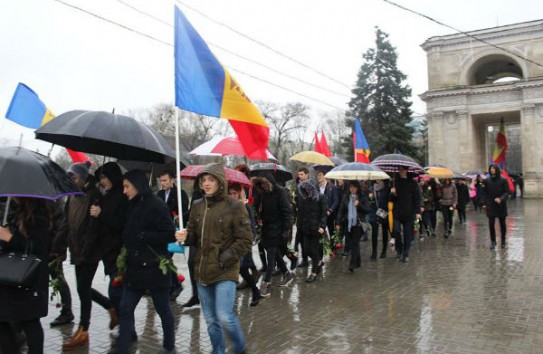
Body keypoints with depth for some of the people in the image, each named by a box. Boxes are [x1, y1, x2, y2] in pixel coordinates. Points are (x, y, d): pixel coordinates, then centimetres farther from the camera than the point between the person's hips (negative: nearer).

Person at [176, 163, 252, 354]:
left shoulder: (235, 206, -8)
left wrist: (224, 259, -15)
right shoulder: (197, 206, 6)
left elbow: (245, 241, -8)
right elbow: (194, 237, 13)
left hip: (225, 272, -5)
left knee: (225, 317, -10)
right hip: (202, 271, 5)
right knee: (211, 321, 13)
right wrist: (185, 236, -10)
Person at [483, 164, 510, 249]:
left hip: (501, 205, -1)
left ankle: (503, 241, 23)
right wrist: (485, 204, 7)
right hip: (491, 205, 1)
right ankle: (493, 241, 4)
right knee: (491, 224, -7)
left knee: (502, 223, 10)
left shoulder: (503, 180, -5)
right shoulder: (487, 181, 3)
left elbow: (507, 192, -6)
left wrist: (500, 198, -24)